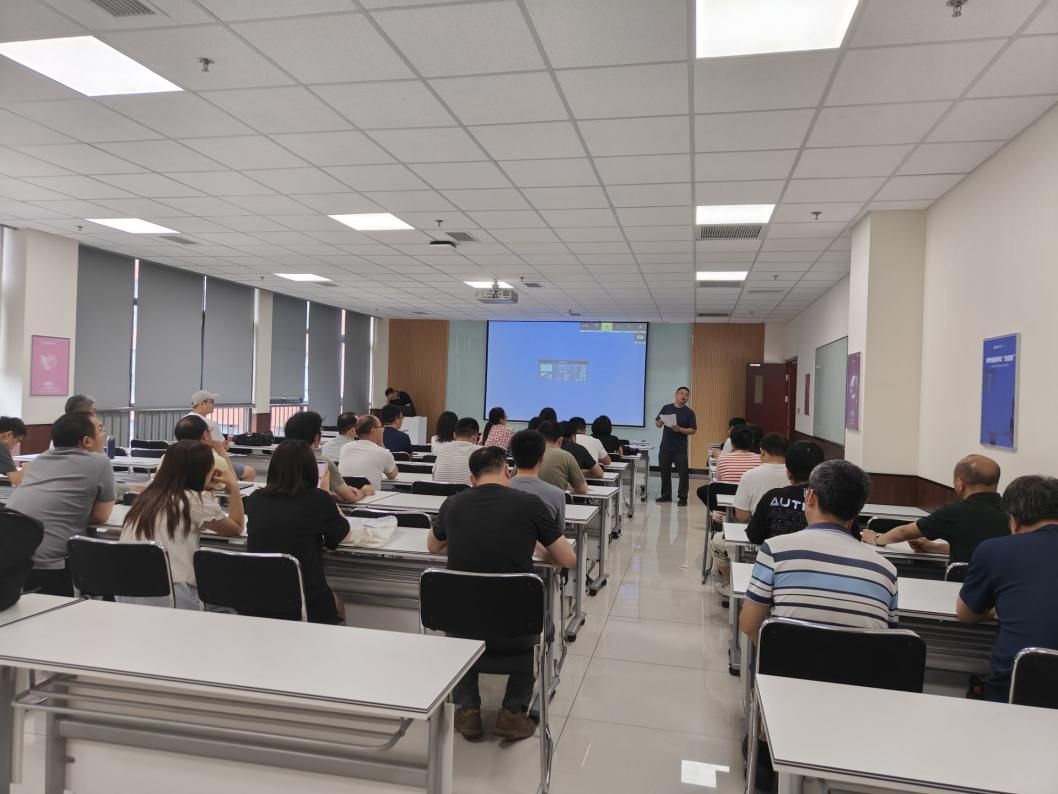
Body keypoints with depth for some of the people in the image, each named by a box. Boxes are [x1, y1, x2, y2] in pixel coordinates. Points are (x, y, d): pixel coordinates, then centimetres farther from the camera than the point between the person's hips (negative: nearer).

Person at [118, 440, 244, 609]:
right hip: (170, 599, -7)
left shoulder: (150, 495, 10)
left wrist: (206, 488, 26)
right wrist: (233, 486, 13)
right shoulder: (197, 501, -10)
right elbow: (236, 528, 8)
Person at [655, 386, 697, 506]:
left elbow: (693, 430, -4)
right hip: (665, 447, 3)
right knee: (664, 472, 9)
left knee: (683, 473, -2)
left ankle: (682, 498, 7)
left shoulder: (689, 412, 0)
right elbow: (657, 423, 11)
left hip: (680, 449, -2)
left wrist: (679, 429, -18)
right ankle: (666, 495, 22)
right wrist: (660, 422, -12)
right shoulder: (666, 408, 7)